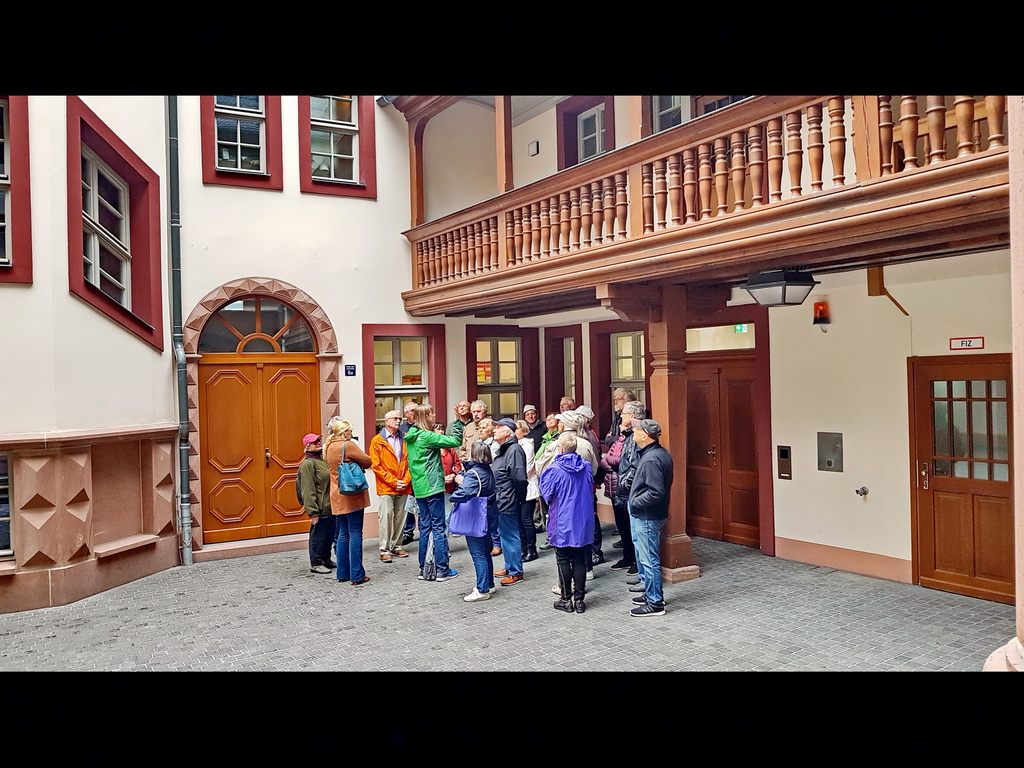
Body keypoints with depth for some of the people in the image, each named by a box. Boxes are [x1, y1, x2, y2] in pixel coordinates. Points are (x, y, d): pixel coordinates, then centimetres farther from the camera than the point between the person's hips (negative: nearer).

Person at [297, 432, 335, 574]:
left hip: (330, 507, 9)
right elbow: (307, 490, -17)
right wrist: (312, 512, -20)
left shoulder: (323, 460, 15)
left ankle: (326, 559, 30)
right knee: (318, 536, 1)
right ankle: (315, 564, 13)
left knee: (330, 535, 16)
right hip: (321, 509, -9)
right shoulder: (307, 464, -13)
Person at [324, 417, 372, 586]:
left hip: (337, 496, 7)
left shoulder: (328, 447, 9)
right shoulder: (348, 445, -13)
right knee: (355, 534, -3)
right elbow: (367, 461, -9)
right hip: (352, 495, -7)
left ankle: (343, 573, 17)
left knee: (343, 533, 13)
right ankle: (357, 575, -2)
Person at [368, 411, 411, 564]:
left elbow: (409, 461, 10)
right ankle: (384, 550, 1)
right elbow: (376, 466, -5)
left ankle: (396, 546, 19)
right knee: (385, 517, -5)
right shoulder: (377, 441, 0)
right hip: (386, 488, -4)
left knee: (400, 517, 8)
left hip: (403, 487, 4)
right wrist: (393, 482, -10)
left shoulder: (405, 439, 10)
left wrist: (406, 480, -5)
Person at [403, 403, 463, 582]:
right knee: (438, 527, -2)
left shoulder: (411, 437, 9)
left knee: (425, 527, 13)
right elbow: (455, 441, -17)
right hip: (432, 486, -8)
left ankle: (424, 569, 17)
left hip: (419, 487, 8)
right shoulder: (427, 436, -15)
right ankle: (442, 570, 2)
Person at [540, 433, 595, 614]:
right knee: (579, 559, 9)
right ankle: (579, 599, 13)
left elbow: (546, 492, -7)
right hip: (583, 521, 4)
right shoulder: (586, 467, -1)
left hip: (562, 522, -4)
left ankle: (566, 599, 11)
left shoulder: (555, 469, -16)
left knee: (563, 560, 6)